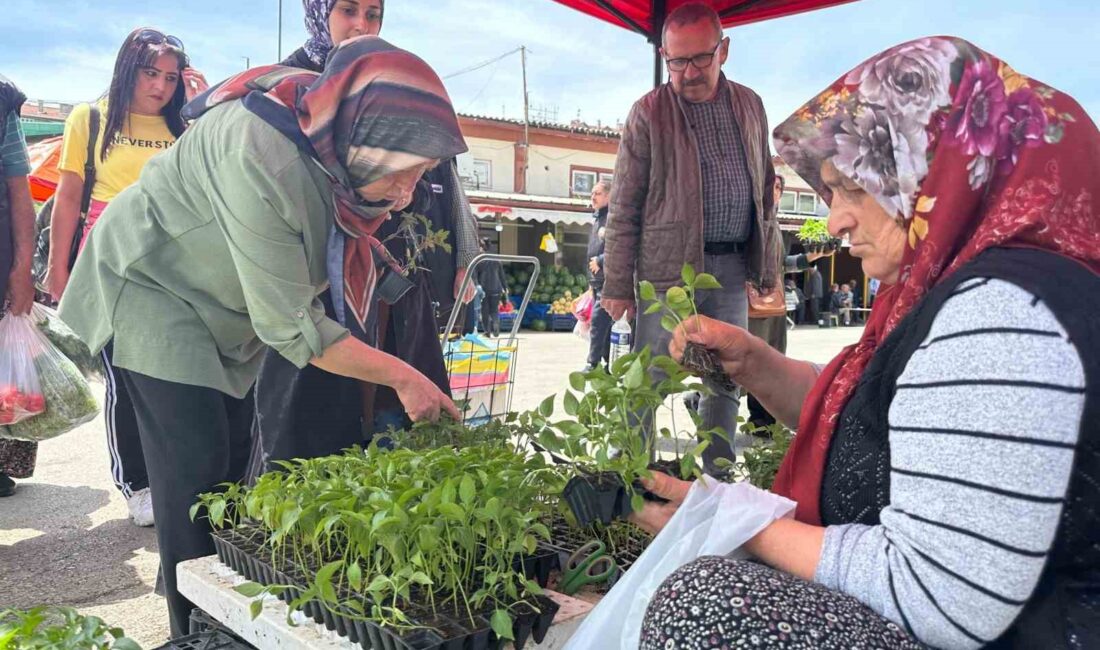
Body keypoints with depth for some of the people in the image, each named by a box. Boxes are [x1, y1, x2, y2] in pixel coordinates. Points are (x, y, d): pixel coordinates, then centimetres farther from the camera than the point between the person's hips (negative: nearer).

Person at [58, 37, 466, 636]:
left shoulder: (339, 143, -15)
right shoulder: (261, 159, -39)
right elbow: (290, 326, -32)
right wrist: (402, 376, -29)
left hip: (227, 304, 7)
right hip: (152, 285, -7)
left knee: (233, 459, 7)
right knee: (196, 466, -12)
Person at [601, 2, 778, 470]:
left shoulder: (750, 106, 10)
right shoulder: (648, 112, -3)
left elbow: (765, 190, 16)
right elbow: (623, 207, -4)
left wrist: (768, 267, 13)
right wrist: (617, 285, -7)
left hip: (732, 267, 5)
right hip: (669, 267, -4)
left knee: (726, 380, 12)